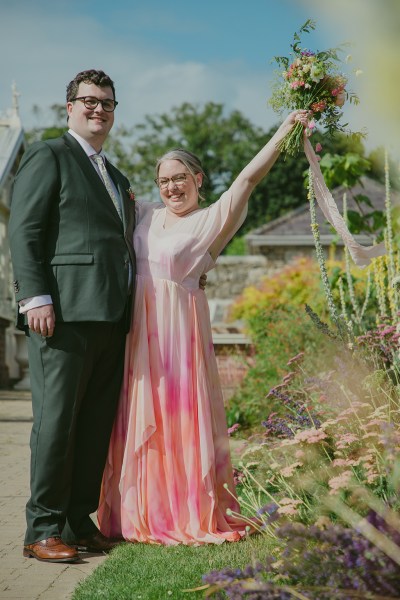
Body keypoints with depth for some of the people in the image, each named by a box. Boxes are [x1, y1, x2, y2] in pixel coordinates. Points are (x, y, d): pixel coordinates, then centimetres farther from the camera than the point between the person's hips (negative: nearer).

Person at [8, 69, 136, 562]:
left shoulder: (116, 178, 27)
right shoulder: (48, 156, 3)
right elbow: (24, 231, -6)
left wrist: (130, 312, 16)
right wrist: (36, 297, -17)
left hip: (111, 318, 8)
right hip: (65, 313, -8)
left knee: (97, 425, 8)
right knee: (56, 420, -7)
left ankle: (79, 522, 16)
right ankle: (42, 530, -1)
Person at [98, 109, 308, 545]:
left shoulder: (211, 220, 0)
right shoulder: (144, 214, 14)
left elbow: (247, 178, -10)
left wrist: (284, 131, -15)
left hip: (177, 329, -4)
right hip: (136, 327, 5)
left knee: (182, 416, -2)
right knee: (138, 418, 5)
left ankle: (193, 515, 7)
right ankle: (144, 513, 14)